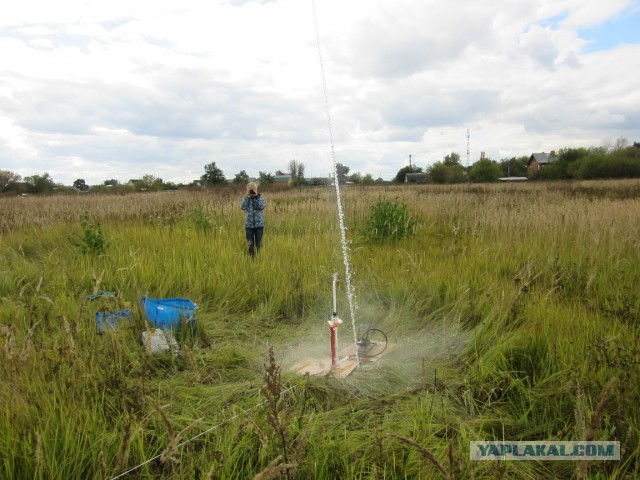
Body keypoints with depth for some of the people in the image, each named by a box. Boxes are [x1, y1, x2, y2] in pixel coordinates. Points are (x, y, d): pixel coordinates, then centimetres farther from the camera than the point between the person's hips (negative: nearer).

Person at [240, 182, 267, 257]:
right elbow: (242, 207, -13)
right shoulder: (246, 199, 6)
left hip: (259, 224, -1)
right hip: (249, 225, 1)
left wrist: (257, 196, -14)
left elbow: (261, 207, -18)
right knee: (250, 244, 5)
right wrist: (246, 196, -13)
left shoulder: (261, 199, 2)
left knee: (259, 243, 5)